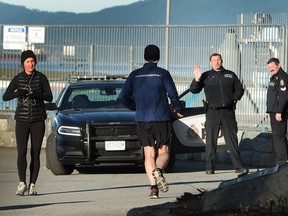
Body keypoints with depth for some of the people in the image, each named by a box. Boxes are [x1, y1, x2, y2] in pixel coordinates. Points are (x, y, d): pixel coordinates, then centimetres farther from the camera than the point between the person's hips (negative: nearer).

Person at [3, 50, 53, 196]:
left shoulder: (41, 78, 0)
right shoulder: (18, 79, 3)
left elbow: (49, 97, -7)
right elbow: (5, 97, -3)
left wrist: (37, 95, -27)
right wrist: (17, 93, -23)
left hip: (38, 120, 0)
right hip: (22, 119, 0)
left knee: (35, 154, 0)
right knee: (21, 152, -13)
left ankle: (32, 185, 5)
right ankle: (22, 183, -11)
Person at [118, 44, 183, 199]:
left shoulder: (134, 75, 6)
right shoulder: (162, 74, -3)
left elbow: (123, 97, 5)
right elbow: (173, 94, -8)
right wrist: (177, 109, 10)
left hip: (142, 120, 3)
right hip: (161, 119, -2)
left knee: (149, 154, 6)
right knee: (163, 152, 6)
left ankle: (154, 188, -6)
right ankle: (158, 170, -27)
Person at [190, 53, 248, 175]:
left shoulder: (230, 75, 13)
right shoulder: (206, 76, 9)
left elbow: (239, 89, 17)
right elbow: (194, 90, 2)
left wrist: (233, 99, 1)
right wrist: (197, 79, -14)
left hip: (228, 111, 1)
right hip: (212, 111, -1)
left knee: (232, 140, 2)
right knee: (210, 141, -3)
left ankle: (238, 166, 3)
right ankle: (210, 167, 0)